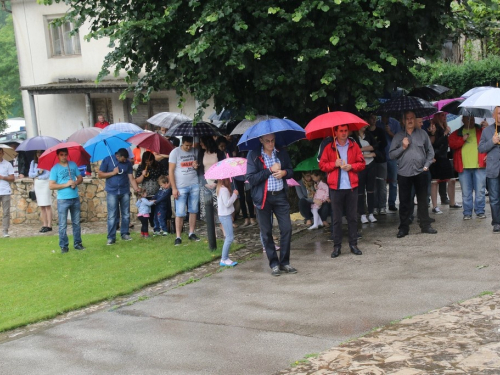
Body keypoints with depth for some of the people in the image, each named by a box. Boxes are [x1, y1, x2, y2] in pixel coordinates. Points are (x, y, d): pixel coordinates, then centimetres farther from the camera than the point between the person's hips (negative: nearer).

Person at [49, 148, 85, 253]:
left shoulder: (73, 164, 7)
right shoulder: (55, 168, -5)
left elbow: (80, 178, 11)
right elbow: (51, 185, -10)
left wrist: (76, 183, -11)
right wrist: (66, 184, -16)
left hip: (75, 198, 4)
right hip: (62, 200, -4)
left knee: (76, 223, 11)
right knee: (63, 225, 0)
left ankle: (77, 243, 20)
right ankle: (63, 246, 7)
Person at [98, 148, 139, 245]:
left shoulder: (128, 163, 4)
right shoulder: (107, 160, -3)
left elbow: (131, 178, 3)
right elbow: (100, 175, -2)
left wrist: (137, 189, -8)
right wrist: (113, 172, -12)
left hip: (125, 192, 3)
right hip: (112, 192, -3)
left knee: (126, 215, 7)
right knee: (112, 216, -4)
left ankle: (124, 234, 18)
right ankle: (111, 237, -2)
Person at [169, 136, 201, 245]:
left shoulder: (195, 151, 8)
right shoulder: (175, 152, -4)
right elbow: (171, 171, -5)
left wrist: (197, 166, -4)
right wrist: (174, 188, -11)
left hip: (194, 185, 4)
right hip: (181, 187, -4)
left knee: (193, 211, 8)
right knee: (180, 213, -5)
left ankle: (191, 233, 18)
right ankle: (178, 237, 0)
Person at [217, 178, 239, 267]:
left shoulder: (221, 188, 12)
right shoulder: (224, 189, -19)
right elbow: (227, 203, -22)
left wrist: (233, 194, 8)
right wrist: (235, 194, -15)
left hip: (224, 215, 11)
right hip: (225, 216, -11)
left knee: (229, 237, 14)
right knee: (229, 238, -9)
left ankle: (225, 258, 16)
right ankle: (224, 260, -7)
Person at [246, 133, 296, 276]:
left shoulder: (282, 153, 5)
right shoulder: (253, 155, -5)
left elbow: (291, 171, 13)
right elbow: (251, 179, -11)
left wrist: (284, 172, -10)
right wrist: (269, 170, -16)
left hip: (280, 195, 2)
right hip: (263, 197, -2)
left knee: (286, 228, -1)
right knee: (266, 232, 4)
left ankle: (284, 262, 12)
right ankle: (274, 264, 15)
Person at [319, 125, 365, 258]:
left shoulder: (354, 146, 8)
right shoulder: (329, 148, 5)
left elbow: (361, 163, 7)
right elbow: (322, 165, 3)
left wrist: (351, 166, -10)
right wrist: (335, 164, -11)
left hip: (351, 186, 1)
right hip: (336, 187, -1)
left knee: (353, 217, 5)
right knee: (336, 218, 2)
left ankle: (353, 244, 13)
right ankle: (337, 246, 8)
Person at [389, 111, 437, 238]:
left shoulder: (422, 134, 7)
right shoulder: (398, 136, 5)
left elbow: (430, 151, 10)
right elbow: (391, 155, 2)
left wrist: (427, 165, 0)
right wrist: (403, 147, -9)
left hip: (420, 172, 1)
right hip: (404, 173, -1)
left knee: (423, 200, 8)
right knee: (404, 202, 3)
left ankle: (425, 225, 17)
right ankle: (403, 227, 10)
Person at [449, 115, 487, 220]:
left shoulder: (481, 131, 9)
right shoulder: (457, 133, 13)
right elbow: (451, 144, -1)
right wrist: (462, 139, -12)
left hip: (479, 166, -1)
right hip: (463, 167, 1)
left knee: (480, 190, 1)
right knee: (466, 192, 4)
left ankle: (480, 211, 11)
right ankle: (467, 212, 12)